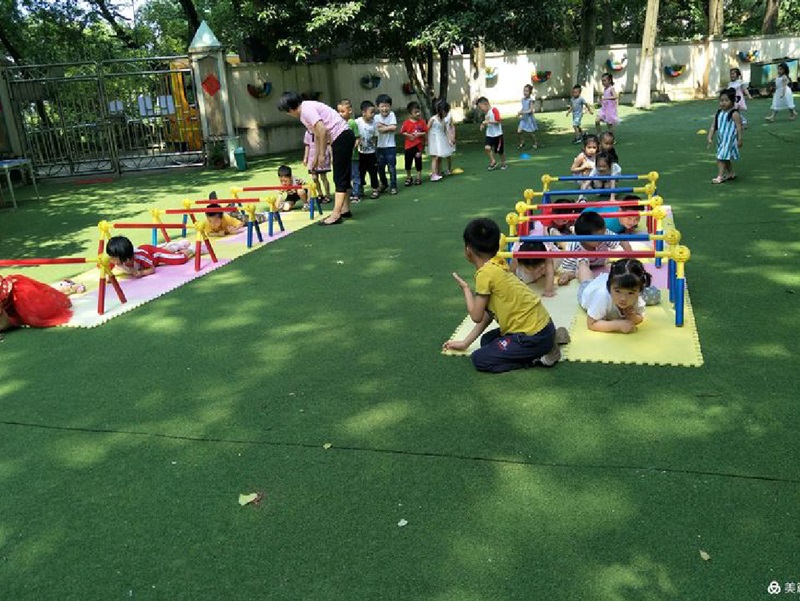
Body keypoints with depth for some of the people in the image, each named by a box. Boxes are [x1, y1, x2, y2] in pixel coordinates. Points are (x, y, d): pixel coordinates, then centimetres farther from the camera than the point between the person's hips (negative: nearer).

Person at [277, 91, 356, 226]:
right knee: (342, 177, 15)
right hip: (342, 137, 10)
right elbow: (317, 135, 20)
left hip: (342, 136, -10)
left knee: (340, 178, -10)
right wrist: (317, 157, 22)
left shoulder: (307, 109, -14)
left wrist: (322, 154, -14)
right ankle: (345, 209, 22)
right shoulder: (305, 111, 16)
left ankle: (336, 215, -11)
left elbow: (322, 130, -23)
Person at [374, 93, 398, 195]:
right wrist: (389, 127, -13)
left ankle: (393, 186, 9)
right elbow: (380, 129, -9)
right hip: (380, 146, 3)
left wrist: (384, 127, -11)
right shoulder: (377, 117, 2)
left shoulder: (392, 114, -3)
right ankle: (384, 184, 32)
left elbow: (394, 127, -15)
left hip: (390, 146, -3)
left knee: (392, 167, -2)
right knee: (380, 167, 11)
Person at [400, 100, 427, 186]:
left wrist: (419, 134, -17)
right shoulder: (406, 122, -7)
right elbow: (402, 132, -2)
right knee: (408, 162, 8)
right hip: (409, 145, 0)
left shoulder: (422, 122, -3)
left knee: (418, 162, 8)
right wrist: (408, 135, -17)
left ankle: (418, 178, 20)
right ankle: (409, 178, 26)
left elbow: (425, 132, -1)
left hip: (419, 145, 0)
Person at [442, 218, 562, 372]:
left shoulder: (485, 273, -17)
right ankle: (547, 345, 13)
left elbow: (477, 316, -12)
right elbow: (487, 314, 16)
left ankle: (538, 357, -4)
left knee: (479, 359, -4)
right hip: (541, 326, 9)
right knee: (487, 341, 21)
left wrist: (465, 288, 4)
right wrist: (465, 343, 20)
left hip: (534, 337, -9)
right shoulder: (497, 267, 10)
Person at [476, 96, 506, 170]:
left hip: (497, 134, -6)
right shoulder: (486, 113, 10)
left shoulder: (494, 110, -14)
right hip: (489, 134, 6)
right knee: (487, 147, -17)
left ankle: (503, 163, 28)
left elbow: (498, 121, -20)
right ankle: (493, 161, -1)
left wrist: (488, 121, -24)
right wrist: (483, 125, 4)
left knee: (500, 151, 7)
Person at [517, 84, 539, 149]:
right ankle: (522, 143, 16)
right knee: (519, 131, -4)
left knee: (531, 133, 7)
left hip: (529, 118, -6)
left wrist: (522, 112, -25)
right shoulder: (523, 99, 3)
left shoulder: (531, 100, -18)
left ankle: (535, 144, 28)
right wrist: (519, 113, -1)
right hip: (523, 118, 6)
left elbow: (530, 110, -22)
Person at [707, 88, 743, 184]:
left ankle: (720, 176, -10)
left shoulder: (734, 114, -15)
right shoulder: (719, 113, 5)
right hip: (721, 139, 8)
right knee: (726, 158, 20)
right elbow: (713, 126, 5)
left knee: (721, 157, -12)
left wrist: (739, 140, -14)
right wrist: (710, 138, -3)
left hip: (729, 140, -8)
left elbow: (739, 127, -14)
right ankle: (731, 173, 36)